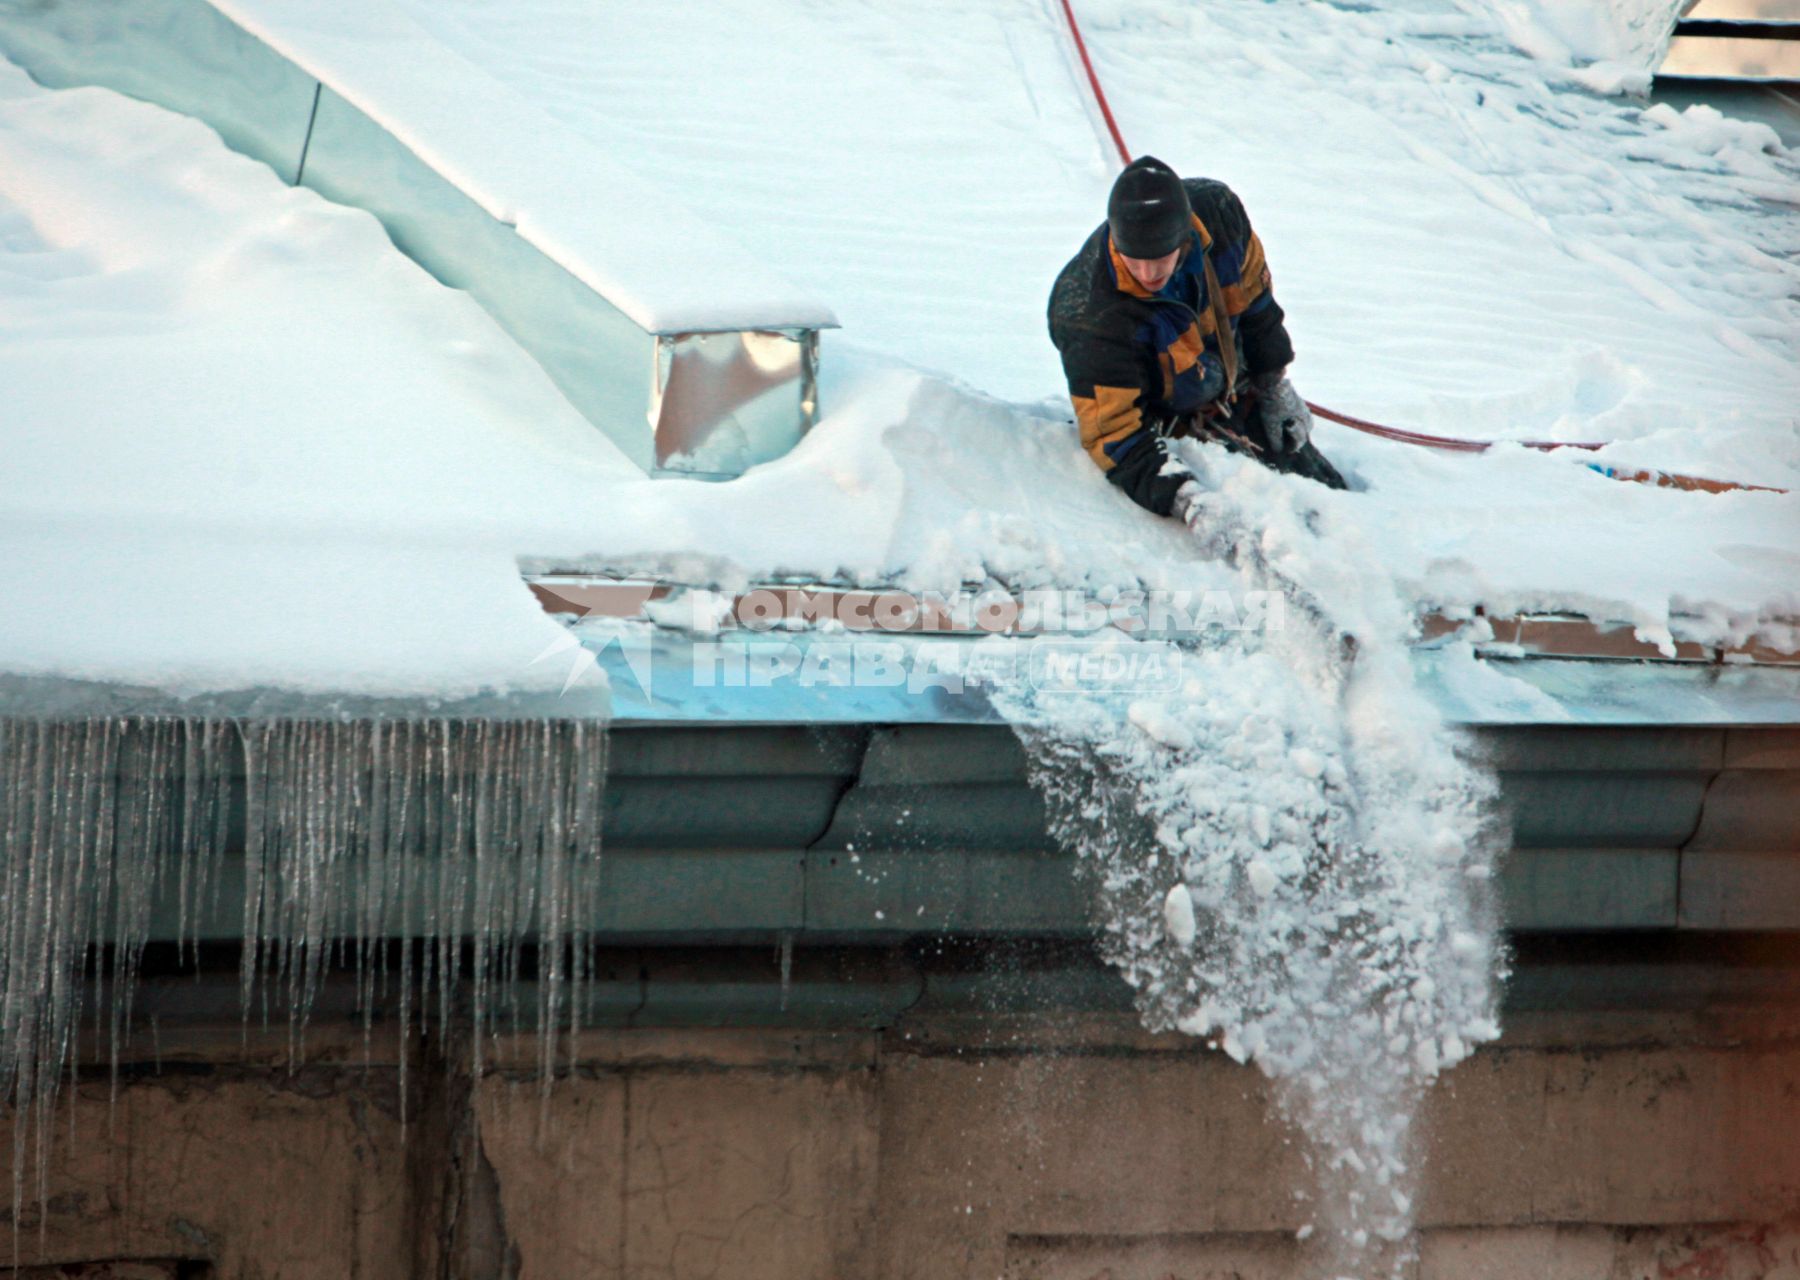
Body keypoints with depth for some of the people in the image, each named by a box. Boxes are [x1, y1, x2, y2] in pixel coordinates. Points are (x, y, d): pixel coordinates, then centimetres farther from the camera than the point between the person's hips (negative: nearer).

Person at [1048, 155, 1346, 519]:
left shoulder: (1217, 211, -25)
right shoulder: (1090, 316, -39)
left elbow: (1254, 296, -3)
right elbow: (1111, 431, -36)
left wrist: (1275, 383, 6)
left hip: (1235, 391, 5)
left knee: (1326, 488, 17)